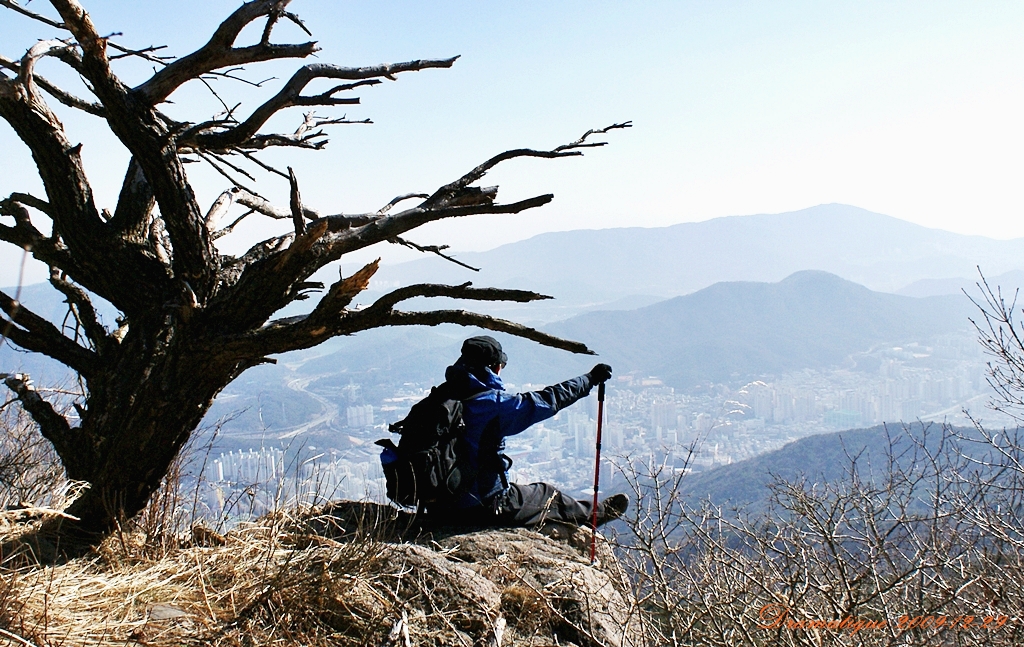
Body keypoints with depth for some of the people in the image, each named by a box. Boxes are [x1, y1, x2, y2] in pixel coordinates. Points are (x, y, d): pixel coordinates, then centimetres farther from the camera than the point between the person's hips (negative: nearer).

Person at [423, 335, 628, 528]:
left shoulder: (442, 396, -4)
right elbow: (549, 400, -13)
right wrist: (589, 379, 1)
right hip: (484, 508, -6)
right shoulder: (494, 404, -21)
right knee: (547, 495, 19)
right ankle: (597, 513, 44)